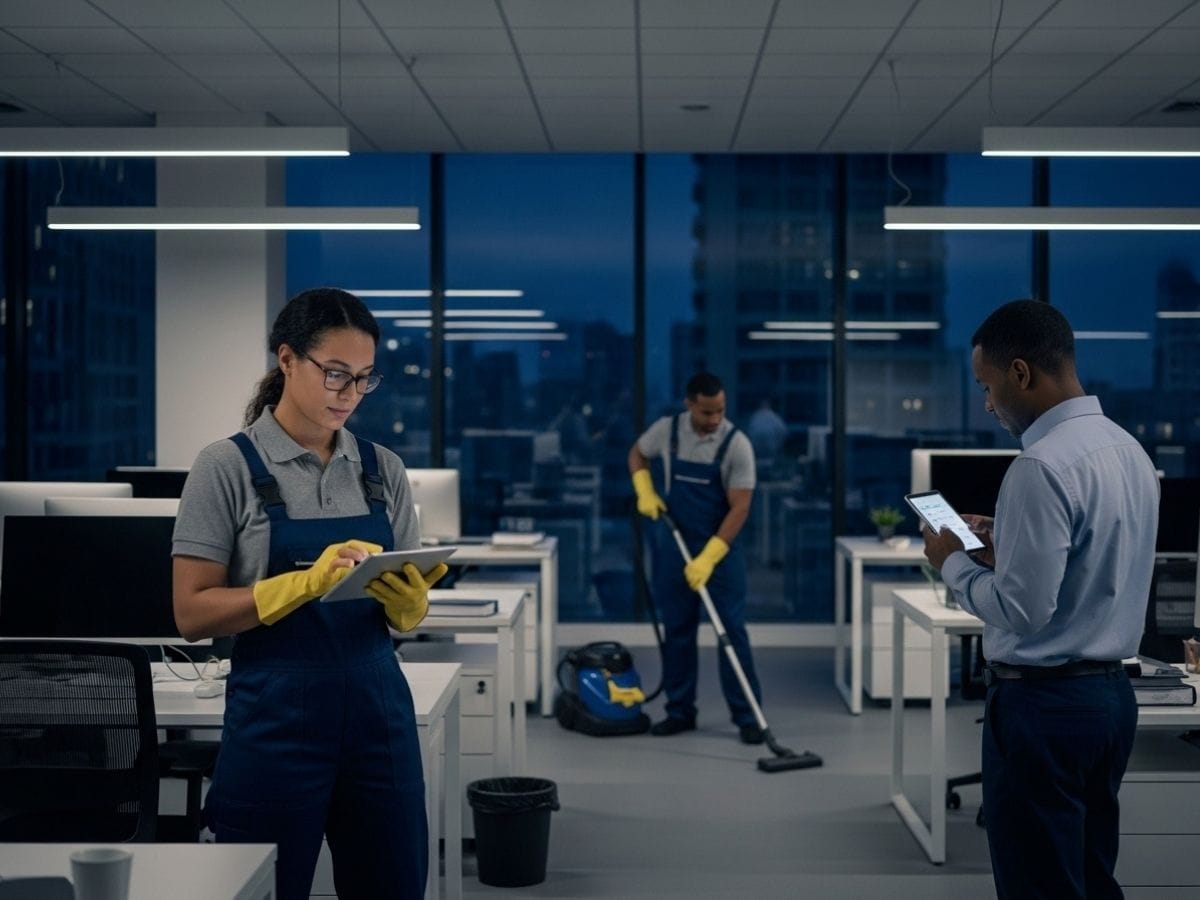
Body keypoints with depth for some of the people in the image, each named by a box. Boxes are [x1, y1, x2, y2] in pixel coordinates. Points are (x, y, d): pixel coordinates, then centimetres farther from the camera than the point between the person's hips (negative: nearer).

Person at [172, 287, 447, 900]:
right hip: (276, 717, -4)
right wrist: (307, 581, -24)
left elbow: (408, 615, 9)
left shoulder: (382, 469, 7)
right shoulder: (227, 467, -6)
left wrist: (408, 601, -15)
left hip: (378, 712, 4)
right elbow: (192, 613, -11)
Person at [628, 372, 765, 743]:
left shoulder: (737, 444, -16)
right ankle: (680, 711, 17)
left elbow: (739, 507, -18)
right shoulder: (667, 430, -5)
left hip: (720, 549, -3)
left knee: (731, 631, -3)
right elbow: (637, 454, 16)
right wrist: (645, 492, -2)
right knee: (677, 630, 8)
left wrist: (708, 558, -23)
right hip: (673, 546, 3)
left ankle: (747, 716, 3)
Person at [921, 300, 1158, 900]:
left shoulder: (1042, 466, -21)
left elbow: (1021, 609, -22)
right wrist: (1003, 547, 11)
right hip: (1110, 693, 9)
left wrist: (953, 563, -7)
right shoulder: (1128, 449, 8)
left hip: (1043, 705, -9)